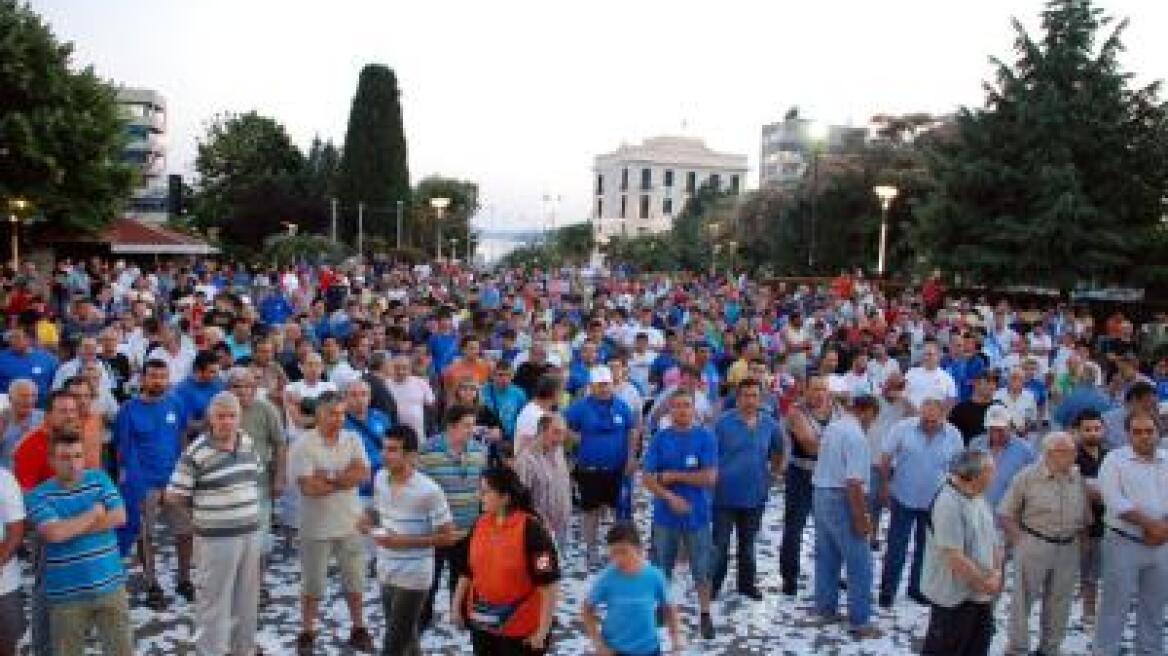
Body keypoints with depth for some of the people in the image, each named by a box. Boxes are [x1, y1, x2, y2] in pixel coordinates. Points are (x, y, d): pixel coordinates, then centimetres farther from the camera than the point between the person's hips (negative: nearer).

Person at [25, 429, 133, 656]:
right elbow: (54, 533, -21)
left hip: (110, 585, 2)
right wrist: (94, 513, -9)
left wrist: (71, 527, -13)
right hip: (67, 594, -2)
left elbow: (119, 517, -8)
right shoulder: (37, 495, -7)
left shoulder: (99, 479, 3)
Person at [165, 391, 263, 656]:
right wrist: (203, 510, 0)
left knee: (247, 599, 19)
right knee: (213, 602, 4)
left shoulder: (248, 443, 3)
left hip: (250, 533, 6)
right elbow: (174, 496, -12)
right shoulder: (196, 453, -16)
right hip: (216, 538, -6)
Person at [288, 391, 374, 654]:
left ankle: (358, 630, 31)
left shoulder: (353, 440, -1)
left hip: (351, 523, 4)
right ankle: (307, 634, 27)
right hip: (317, 527, -3)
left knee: (354, 580, 16)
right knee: (312, 585, 11)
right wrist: (346, 477, -14)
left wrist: (328, 477, -20)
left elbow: (363, 474, -13)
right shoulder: (302, 445, -13)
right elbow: (309, 487, -21)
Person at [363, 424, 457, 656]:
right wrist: (370, 525, -5)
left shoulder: (428, 491, -21)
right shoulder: (380, 479, 0)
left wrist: (405, 541, -23)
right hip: (386, 573, 7)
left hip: (413, 578, -7)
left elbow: (448, 536, -16)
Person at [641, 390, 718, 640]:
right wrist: (670, 497, -19)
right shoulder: (660, 439, -2)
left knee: (701, 569, 7)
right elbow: (648, 478, -6)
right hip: (665, 514, 2)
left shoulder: (705, 437, -7)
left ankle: (705, 616, 22)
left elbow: (710, 477, -14)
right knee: (662, 568, 15)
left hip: (697, 515, -2)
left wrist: (674, 476, -13)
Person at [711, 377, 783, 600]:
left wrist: (771, 473, 8)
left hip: (755, 495, 4)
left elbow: (778, 452, 16)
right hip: (725, 494, -4)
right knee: (720, 543, 2)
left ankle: (747, 583, 35)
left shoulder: (769, 424, 1)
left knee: (748, 543, 19)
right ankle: (713, 585, 17)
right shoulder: (724, 422, -11)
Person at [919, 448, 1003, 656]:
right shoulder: (948, 503, -26)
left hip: (981, 594, 9)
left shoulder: (979, 499, 4)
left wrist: (996, 573, -3)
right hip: (954, 595, -9)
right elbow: (954, 557, -28)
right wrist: (985, 582, -17)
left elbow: (994, 541, 12)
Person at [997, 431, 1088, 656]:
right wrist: (1020, 540, -8)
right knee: (1023, 600, 5)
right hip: (1034, 546, -4)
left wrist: (1080, 540, 5)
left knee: (1059, 603, 14)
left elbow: (1086, 516, 12)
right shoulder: (1027, 477, -9)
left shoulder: (1079, 478, 2)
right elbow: (1006, 513, -4)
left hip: (1069, 549, 4)